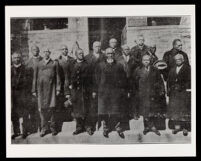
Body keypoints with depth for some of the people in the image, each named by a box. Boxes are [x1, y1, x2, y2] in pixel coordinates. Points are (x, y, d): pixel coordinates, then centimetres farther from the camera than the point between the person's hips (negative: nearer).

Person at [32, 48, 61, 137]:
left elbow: (57, 77, 7)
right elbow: (35, 78, 10)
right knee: (42, 109, 1)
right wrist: (34, 90, 7)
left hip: (51, 89, -1)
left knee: (52, 108, -3)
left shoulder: (54, 63, 8)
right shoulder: (38, 64, 9)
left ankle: (53, 127, 9)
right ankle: (44, 128, 10)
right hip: (41, 89, 1)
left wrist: (58, 89, 1)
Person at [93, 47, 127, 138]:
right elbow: (96, 79, 5)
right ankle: (105, 128, 11)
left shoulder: (119, 66, 9)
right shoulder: (100, 65, 7)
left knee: (116, 110, 0)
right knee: (104, 111, 1)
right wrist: (95, 91, 1)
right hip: (103, 91, 0)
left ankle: (118, 128, 9)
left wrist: (122, 90, 1)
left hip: (116, 91, 0)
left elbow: (123, 79, 9)